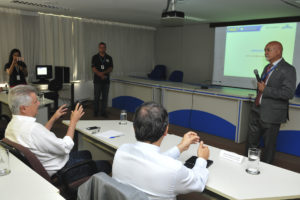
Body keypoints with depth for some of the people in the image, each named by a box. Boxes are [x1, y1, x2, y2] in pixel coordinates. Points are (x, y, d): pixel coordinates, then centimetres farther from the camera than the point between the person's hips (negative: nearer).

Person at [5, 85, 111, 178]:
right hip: (58, 173, -10)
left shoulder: (12, 124, -2)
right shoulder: (32, 128, -35)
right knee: (105, 165, 2)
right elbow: (66, 147, -27)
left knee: (86, 154, 28)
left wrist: (53, 119, 9)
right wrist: (73, 121, -16)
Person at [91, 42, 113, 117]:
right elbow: (93, 69, -5)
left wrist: (103, 72, -15)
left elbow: (111, 69, 1)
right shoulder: (95, 57, 3)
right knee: (96, 97, 1)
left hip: (106, 81, 2)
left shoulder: (109, 58, 9)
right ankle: (95, 111, 13)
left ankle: (103, 112, 13)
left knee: (105, 97, 4)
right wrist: (101, 75, -17)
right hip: (97, 80, -2)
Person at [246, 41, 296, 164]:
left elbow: (289, 93, -22)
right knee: (251, 142, 17)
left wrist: (265, 89, -21)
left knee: (269, 145, 8)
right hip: (257, 111, 8)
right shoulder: (267, 68, 13)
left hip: (271, 114, -8)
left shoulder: (288, 70, -13)